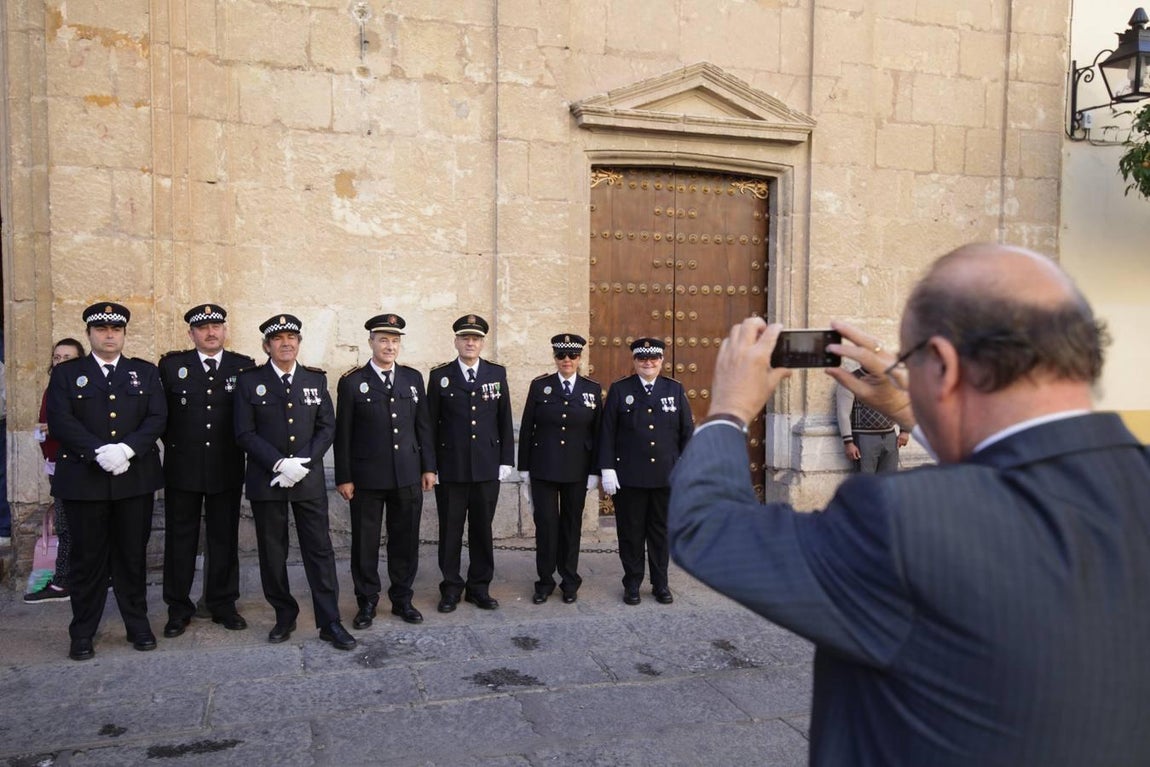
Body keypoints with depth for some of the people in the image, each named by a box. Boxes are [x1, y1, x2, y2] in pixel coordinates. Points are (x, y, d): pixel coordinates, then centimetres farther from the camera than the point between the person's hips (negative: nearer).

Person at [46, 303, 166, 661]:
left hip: (135, 479, 1)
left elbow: (157, 417, -1)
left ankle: (138, 625, 20)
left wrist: (126, 449, -17)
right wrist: (99, 453, -19)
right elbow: (60, 420, -6)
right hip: (83, 480, -1)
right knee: (87, 558, 5)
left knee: (133, 555, 8)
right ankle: (82, 633, 17)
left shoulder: (146, 372, 10)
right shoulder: (65, 373, 6)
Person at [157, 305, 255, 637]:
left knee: (225, 538, 9)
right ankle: (178, 609, 19)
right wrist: (174, 442, 3)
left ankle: (223, 604, 21)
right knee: (180, 538, 8)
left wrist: (238, 445, 1)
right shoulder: (171, 365, 1)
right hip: (182, 467, 0)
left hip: (227, 469, 0)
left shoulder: (244, 366, 2)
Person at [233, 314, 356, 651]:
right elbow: (245, 433, -5)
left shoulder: (316, 379, 6)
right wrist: (279, 464, -15)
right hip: (266, 481, -1)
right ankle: (284, 615, 24)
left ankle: (330, 622, 8)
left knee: (320, 549, 1)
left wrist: (302, 463, -11)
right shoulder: (249, 380, 1)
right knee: (272, 553, 8)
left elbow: (326, 427, 3)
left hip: (309, 480, 1)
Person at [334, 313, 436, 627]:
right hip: (367, 478, -2)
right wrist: (344, 477, -5)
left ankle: (402, 599, 24)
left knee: (405, 541, 10)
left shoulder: (413, 378, 8)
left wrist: (428, 467, 6)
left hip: (408, 477, 3)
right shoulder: (352, 382, -2)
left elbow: (423, 425, 9)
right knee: (365, 543, 7)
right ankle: (367, 603, 21)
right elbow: (343, 434, -3)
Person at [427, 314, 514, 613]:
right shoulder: (440, 376, 1)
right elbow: (431, 423, 2)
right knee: (450, 530, 6)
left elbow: (505, 420, 6)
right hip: (450, 468, -1)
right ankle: (451, 589, 19)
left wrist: (506, 460, 2)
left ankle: (479, 588, 21)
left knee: (482, 529, 9)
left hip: (487, 467, 1)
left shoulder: (497, 373, 5)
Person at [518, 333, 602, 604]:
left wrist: (595, 471, -1)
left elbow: (597, 432, 3)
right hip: (543, 468, -1)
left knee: (571, 524, 9)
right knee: (545, 523, 1)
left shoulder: (593, 389, 3)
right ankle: (545, 581, 14)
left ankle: (570, 581, 22)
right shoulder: (539, 386, 0)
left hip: (576, 470, 1)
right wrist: (524, 467, 0)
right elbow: (526, 428, 2)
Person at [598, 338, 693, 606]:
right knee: (631, 531, 7)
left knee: (662, 531, 11)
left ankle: (660, 583, 24)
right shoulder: (619, 390, 0)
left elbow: (687, 432, 5)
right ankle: (632, 583, 21)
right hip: (629, 477, -1)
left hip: (667, 477, 2)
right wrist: (607, 469, -8)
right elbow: (607, 432, -2)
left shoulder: (675, 389, 5)